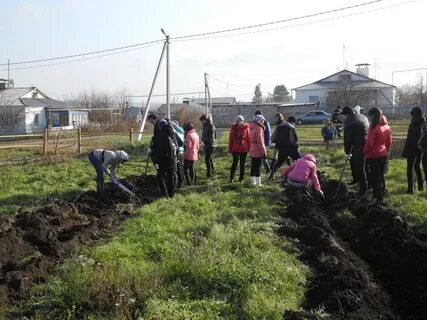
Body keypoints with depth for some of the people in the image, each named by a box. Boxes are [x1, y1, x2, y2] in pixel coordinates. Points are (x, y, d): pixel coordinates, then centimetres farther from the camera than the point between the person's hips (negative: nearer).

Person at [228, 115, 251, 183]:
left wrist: (249, 148, -2)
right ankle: (231, 178, 3)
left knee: (242, 164, 8)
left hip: (244, 149, 1)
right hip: (235, 149, 0)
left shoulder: (246, 127, -2)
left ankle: (241, 178, 19)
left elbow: (248, 138, 0)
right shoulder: (233, 128, 0)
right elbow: (230, 139, 3)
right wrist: (230, 149, 2)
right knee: (235, 162, -8)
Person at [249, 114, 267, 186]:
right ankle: (258, 183, -3)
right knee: (258, 167, -5)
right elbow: (260, 141, -18)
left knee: (253, 166, 13)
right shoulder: (258, 128, -14)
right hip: (258, 151, -9)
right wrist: (264, 151, -15)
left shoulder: (252, 128, 13)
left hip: (252, 150, 9)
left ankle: (253, 182, 21)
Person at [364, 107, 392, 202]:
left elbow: (369, 143, -19)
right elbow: (389, 141, 11)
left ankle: (378, 197, 9)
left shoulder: (373, 127, -19)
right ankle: (382, 195, 27)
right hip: (383, 154, 7)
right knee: (381, 175, 18)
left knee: (375, 177, 3)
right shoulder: (386, 127, 3)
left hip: (373, 155, -7)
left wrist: (365, 152, -5)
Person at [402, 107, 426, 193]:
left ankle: (410, 188, -3)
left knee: (410, 168, -2)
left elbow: (409, 139, -18)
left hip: (413, 149, -7)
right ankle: (421, 185, 27)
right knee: (417, 167, 21)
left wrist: (405, 151, -14)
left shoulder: (414, 124, -17)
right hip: (420, 149, 7)